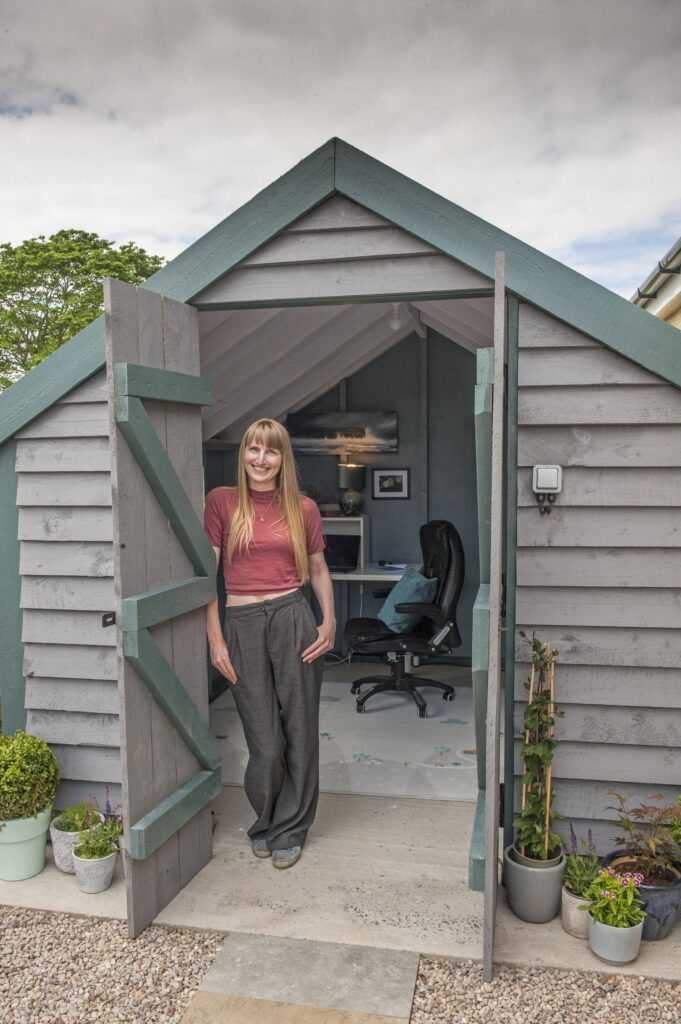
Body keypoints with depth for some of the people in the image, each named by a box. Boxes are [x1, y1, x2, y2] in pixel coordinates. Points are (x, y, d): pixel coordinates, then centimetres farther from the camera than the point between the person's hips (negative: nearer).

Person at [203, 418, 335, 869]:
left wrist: (329, 621, 1)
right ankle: (265, 821, 33)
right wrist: (215, 638, -3)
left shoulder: (304, 508, 6)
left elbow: (318, 569, 14)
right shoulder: (221, 501, 2)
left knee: (299, 730, 7)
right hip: (242, 624, -1)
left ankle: (290, 828, 28)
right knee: (264, 740, 6)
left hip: (293, 618, 1)